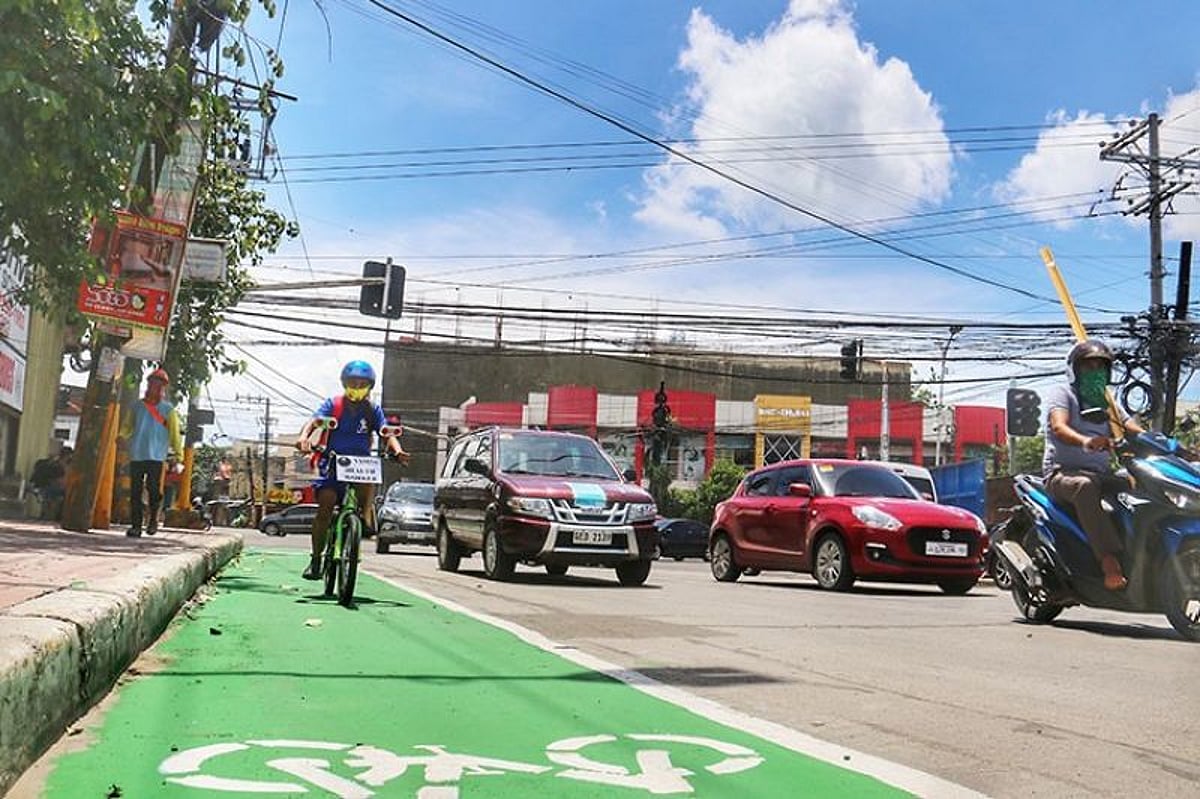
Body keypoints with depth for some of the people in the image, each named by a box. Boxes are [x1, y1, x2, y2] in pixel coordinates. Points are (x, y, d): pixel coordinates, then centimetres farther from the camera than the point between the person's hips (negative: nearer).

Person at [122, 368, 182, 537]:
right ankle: (136, 525, 7)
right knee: (135, 492, 1)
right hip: (136, 455, 3)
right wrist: (121, 431, -8)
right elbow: (128, 429, 16)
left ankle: (153, 519, 13)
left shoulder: (168, 409, 6)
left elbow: (174, 433, 3)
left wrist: (178, 454, -5)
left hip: (156, 456, -3)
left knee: (153, 489, -9)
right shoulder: (138, 406, 14)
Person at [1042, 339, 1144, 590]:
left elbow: (1133, 429, 10)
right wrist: (1085, 441, -37)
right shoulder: (1062, 393, 6)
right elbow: (1058, 427, -14)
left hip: (1102, 474, 6)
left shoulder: (1107, 403, 25)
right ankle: (1110, 561, -47)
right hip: (1063, 472, -6)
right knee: (1085, 485, -40)